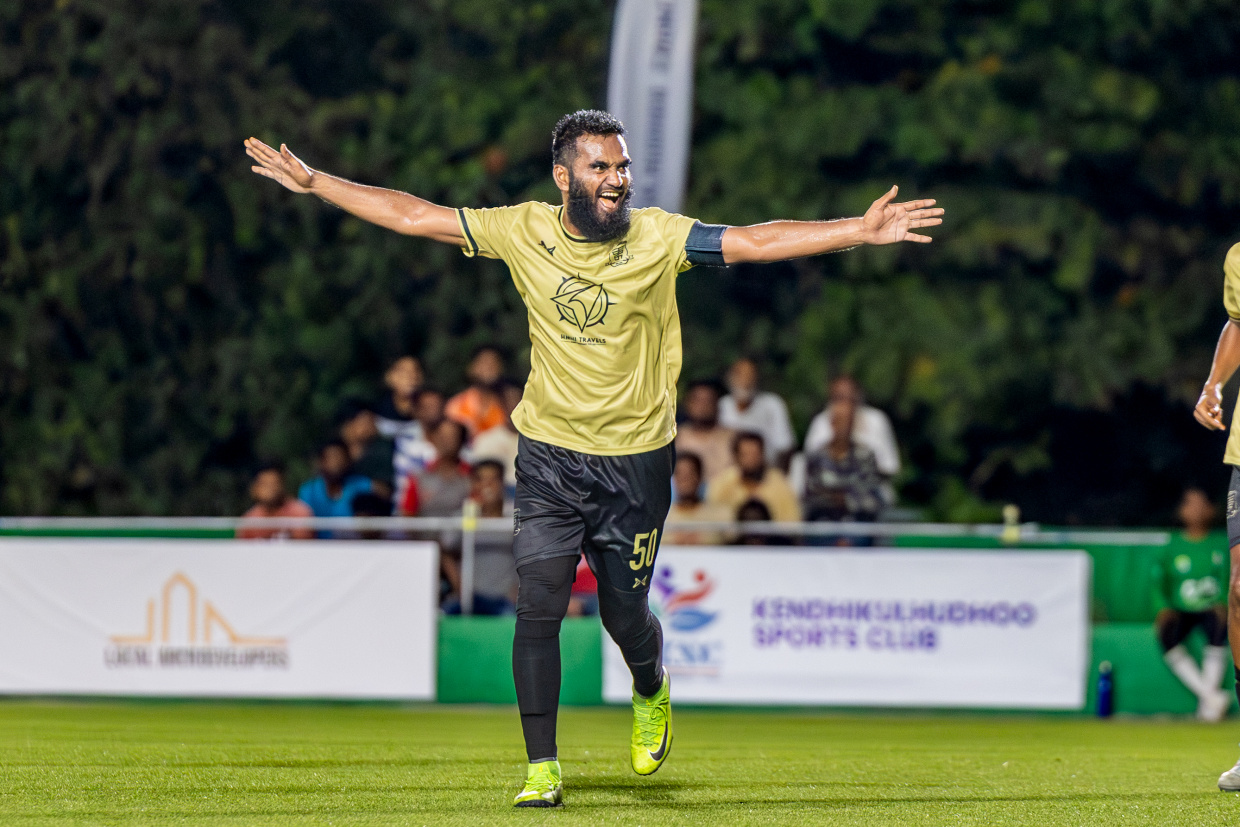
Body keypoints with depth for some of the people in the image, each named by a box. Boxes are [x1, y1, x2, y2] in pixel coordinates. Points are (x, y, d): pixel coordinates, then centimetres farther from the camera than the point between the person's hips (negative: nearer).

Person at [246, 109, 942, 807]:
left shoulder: (657, 237, -8)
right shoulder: (525, 231, -4)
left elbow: (755, 243, -16)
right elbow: (412, 217, 1)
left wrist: (859, 232, -26)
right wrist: (313, 183, -1)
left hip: (636, 459, -1)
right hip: (549, 457, 1)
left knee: (625, 613, 6)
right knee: (539, 607, -7)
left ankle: (651, 693, 41)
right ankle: (543, 768, 3)